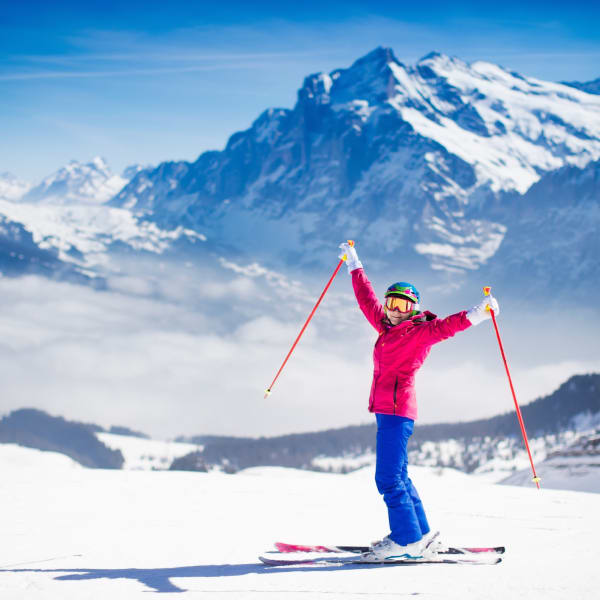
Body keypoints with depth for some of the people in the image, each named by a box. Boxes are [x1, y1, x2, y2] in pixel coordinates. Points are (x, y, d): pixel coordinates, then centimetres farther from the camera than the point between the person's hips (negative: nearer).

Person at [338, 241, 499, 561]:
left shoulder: (420, 331, -4)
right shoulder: (387, 329, 17)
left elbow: (446, 326, -20)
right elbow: (367, 300, 30)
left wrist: (477, 313, -37)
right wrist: (354, 265, 38)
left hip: (397, 409, -9)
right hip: (385, 410, 9)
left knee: (388, 478, -12)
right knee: (397, 477, 12)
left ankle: (407, 540, -9)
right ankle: (422, 536, 18)